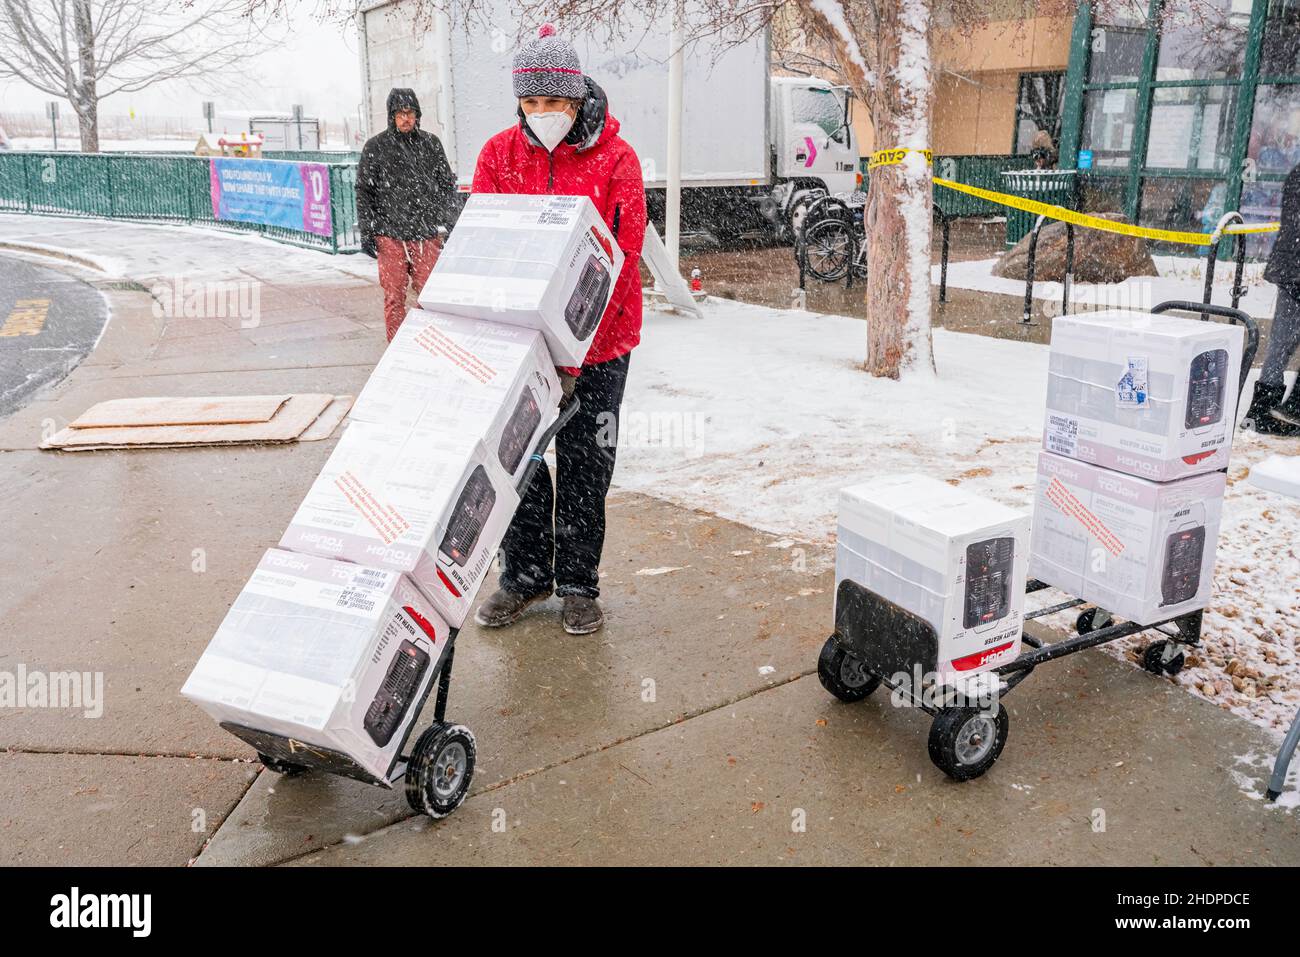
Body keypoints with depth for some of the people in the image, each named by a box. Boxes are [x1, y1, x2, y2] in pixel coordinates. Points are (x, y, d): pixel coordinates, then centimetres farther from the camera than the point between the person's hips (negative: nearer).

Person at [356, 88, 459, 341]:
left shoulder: (431, 144, 11)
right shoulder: (375, 147, 4)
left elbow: (447, 185, 16)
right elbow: (364, 192, 5)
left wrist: (453, 223, 9)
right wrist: (366, 233, -1)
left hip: (427, 234, 2)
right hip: (391, 236, -2)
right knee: (395, 297, 2)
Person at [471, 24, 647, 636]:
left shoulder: (614, 159, -9)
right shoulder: (499, 154, 0)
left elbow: (621, 257, -14)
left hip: (598, 341, -3)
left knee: (584, 466, 7)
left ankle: (578, 584, 23)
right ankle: (525, 575, 27)